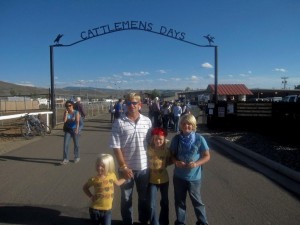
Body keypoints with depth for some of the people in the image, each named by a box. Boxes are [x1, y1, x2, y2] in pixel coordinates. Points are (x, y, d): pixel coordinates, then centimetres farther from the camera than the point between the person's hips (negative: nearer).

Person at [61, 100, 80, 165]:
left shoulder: (76, 112, -9)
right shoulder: (65, 113, 0)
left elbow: (77, 121, -21)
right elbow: (64, 121, -12)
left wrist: (77, 129, -34)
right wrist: (66, 113, -16)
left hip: (75, 130, -2)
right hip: (68, 130, 3)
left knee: (76, 144, 9)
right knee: (65, 144, -5)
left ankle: (76, 157, 27)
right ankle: (65, 159, 0)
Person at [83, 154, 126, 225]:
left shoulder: (112, 175, -7)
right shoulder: (94, 179, -15)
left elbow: (117, 183, 16)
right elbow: (85, 187, 4)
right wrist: (90, 196, -6)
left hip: (107, 210, 1)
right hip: (95, 209, -1)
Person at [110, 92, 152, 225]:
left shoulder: (147, 121, -1)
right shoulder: (119, 123, -9)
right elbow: (116, 147, -10)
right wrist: (123, 167, -13)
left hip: (144, 167, 3)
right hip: (127, 167, -2)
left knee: (144, 197, 18)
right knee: (126, 198, 14)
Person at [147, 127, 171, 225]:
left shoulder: (166, 150, -10)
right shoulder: (149, 149, -14)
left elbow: (170, 160, 4)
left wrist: (164, 164, -13)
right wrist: (149, 166, -16)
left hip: (164, 179, 2)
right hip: (152, 180, -2)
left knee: (164, 202, 18)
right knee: (151, 205, -2)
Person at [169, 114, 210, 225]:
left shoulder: (199, 139, -13)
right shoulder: (176, 138, -7)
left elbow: (207, 156, -5)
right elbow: (171, 154, 4)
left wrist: (196, 164, -21)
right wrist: (176, 162, -17)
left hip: (194, 177, -2)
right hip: (178, 176, 2)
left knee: (197, 201, 13)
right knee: (179, 201, 17)